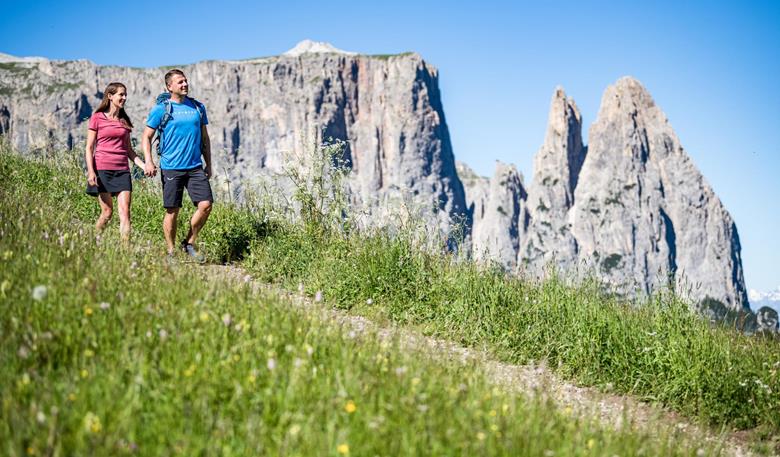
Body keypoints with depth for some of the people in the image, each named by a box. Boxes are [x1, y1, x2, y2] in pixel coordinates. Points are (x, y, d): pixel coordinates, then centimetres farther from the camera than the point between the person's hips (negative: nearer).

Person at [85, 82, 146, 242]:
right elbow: (89, 147, -1)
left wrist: (143, 165, 4)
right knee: (107, 211, -2)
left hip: (122, 170, 4)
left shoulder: (124, 121, 15)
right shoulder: (97, 118, 1)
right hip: (102, 169, -4)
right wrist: (91, 171, -12)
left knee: (125, 211, -8)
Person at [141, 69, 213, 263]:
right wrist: (148, 161, -11)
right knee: (172, 211, 1)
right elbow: (146, 137, 2)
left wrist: (208, 164, 15)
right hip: (171, 168, -3)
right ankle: (171, 252, 15)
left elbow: (204, 138, 18)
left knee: (206, 204, -9)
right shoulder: (161, 109, -1)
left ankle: (189, 243, 9)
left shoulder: (198, 107, 11)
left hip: (195, 167, 3)